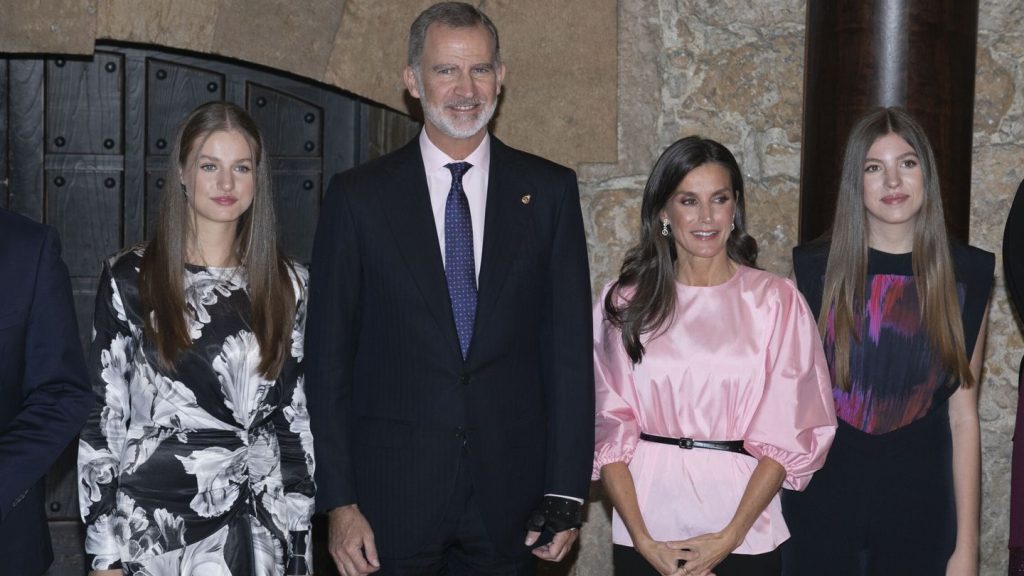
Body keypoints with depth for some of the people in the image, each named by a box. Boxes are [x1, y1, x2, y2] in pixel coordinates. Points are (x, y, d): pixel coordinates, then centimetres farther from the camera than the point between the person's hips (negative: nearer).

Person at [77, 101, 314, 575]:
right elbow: (101, 416, -2)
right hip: (154, 523, -2)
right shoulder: (129, 278, -2)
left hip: (261, 531, 2)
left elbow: (296, 414, 7)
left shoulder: (285, 282, 5)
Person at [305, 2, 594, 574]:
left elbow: (570, 346, 2)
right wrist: (339, 502, -5)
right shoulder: (360, 196, 1)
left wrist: (566, 493, -3)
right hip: (391, 496, -1)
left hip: (509, 500, 1)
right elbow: (329, 357, 0)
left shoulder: (549, 190, 4)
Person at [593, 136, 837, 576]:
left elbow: (789, 435, -4)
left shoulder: (776, 301, -2)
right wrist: (643, 540, -10)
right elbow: (609, 428, -1)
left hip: (745, 536, 0)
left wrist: (729, 538, -11)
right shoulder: (624, 303, 1)